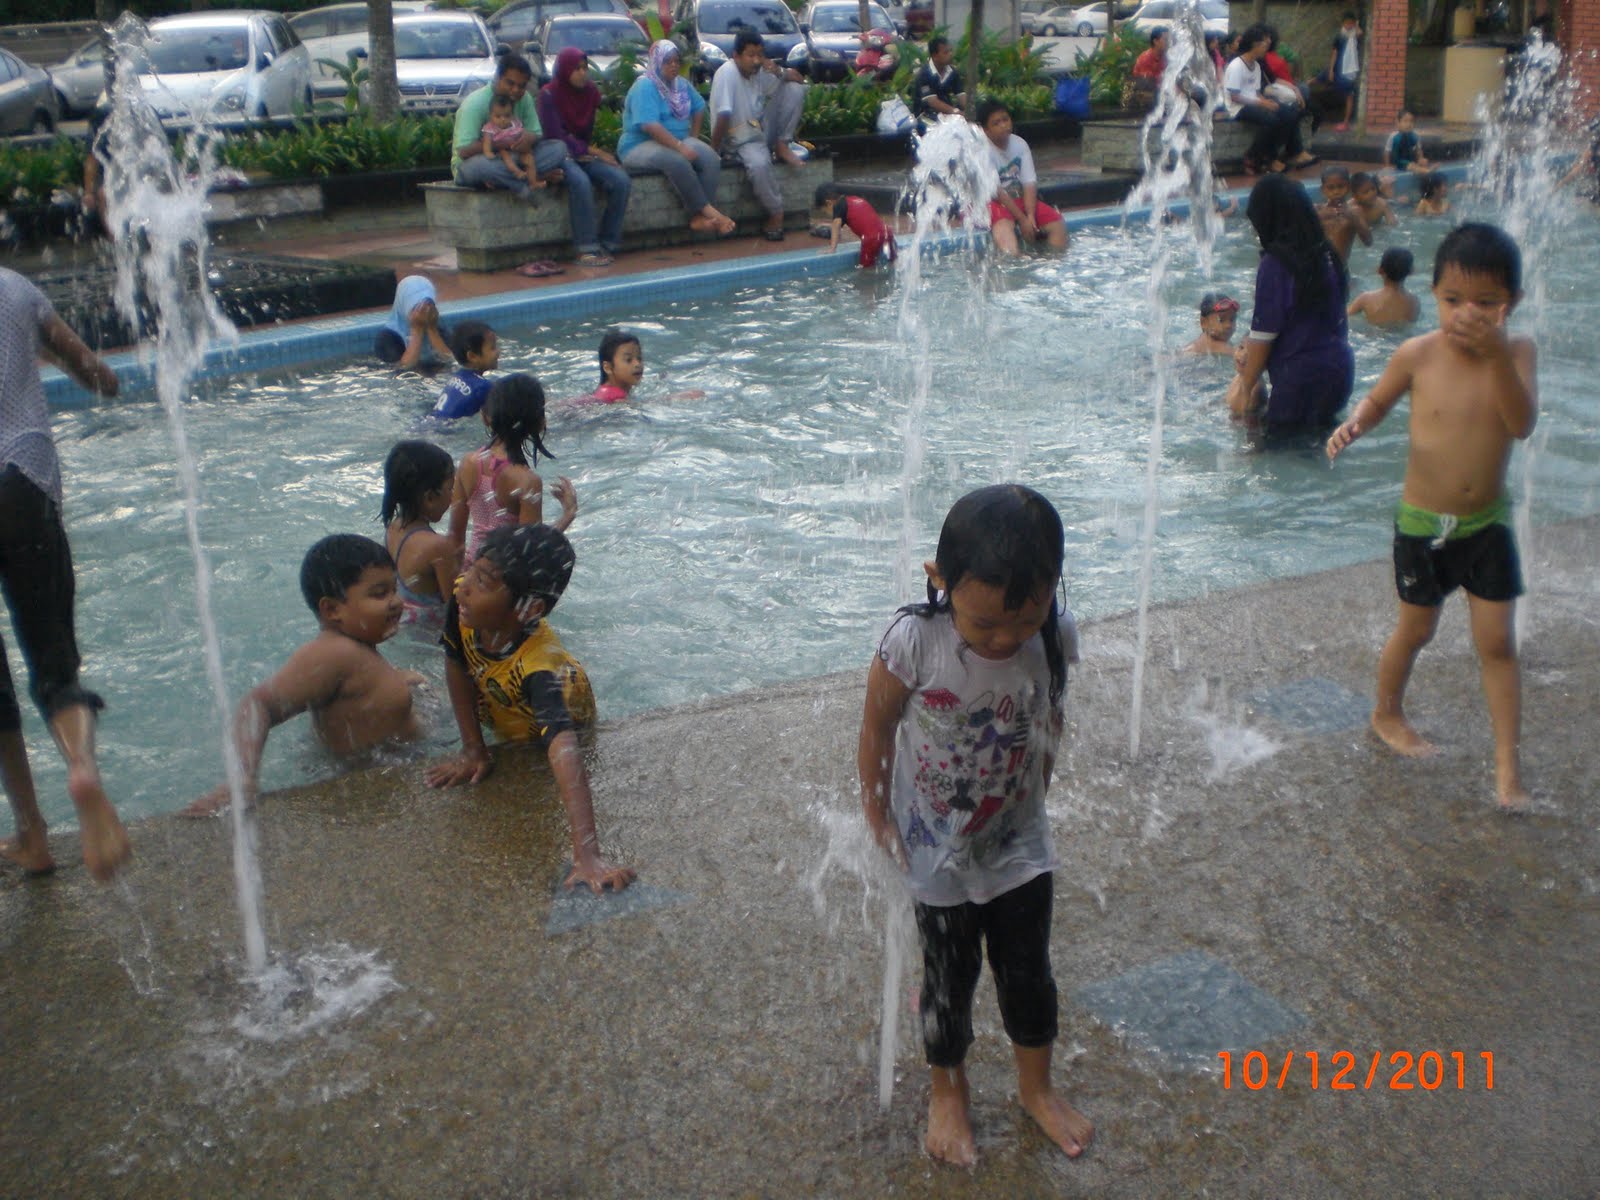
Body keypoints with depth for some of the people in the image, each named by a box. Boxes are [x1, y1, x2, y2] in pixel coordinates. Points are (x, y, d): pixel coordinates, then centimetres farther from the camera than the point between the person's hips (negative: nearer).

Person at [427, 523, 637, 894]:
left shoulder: (540, 667, -52)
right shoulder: (464, 601, -36)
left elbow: (563, 751, -64)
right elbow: (457, 665, -18)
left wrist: (586, 855, -74)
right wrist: (473, 749, -19)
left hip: (561, 712, -5)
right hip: (502, 717, 5)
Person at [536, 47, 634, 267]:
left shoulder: (592, 92, 9)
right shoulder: (549, 94, -7)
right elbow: (555, 136, -11)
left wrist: (595, 151, -4)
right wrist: (593, 150, -13)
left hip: (586, 155, 5)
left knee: (621, 181, -21)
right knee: (580, 181, -37)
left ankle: (608, 245, -15)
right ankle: (586, 250, -34)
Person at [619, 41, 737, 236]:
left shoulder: (681, 84, 11)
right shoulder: (644, 86, -14)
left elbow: (699, 108, 26)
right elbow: (650, 126, -26)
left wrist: (694, 137, 11)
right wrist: (680, 147, -30)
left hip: (678, 141, 7)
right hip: (640, 146, -7)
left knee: (711, 158, -21)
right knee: (676, 161, -38)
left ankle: (699, 216, -30)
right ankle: (708, 210, -29)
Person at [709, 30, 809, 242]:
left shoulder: (760, 70, -1)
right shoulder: (726, 73, -21)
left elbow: (799, 79, 5)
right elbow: (722, 117, -24)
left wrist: (779, 72, -14)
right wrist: (714, 150, -25)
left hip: (763, 130, 7)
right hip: (740, 140, -7)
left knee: (795, 88, -5)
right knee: (759, 164, -40)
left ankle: (782, 146, -2)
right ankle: (776, 214, -20)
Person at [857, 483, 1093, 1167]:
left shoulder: (1055, 637, -20)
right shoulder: (914, 641, -29)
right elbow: (877, 728, -13)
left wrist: (1035, 795, 10)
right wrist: (878, 814, -4)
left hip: (1019, 840, 2)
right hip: (938, 848, -2)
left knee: (1028, 972, 16)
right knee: (949, 978, 13)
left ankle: (1036, 1086, 42)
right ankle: (947, 1091, 40)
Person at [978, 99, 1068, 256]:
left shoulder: (1020, 144, 0)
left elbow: (1029, 184, -7)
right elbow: (996, 192, -20)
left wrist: (1030, 216, -23)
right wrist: (1022, 219, -23)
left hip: (1019, 199, 6)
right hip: (994, 202, -6)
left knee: (1057, 223, -10)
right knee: (1003, 227, -39)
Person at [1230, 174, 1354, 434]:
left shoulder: (1275, 264, -14)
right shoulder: (1327, 255, 8)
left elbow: (1263, 337, -12)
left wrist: (1245, 389, -2)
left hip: (1301, 378, -8)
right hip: (1341, 370, 8)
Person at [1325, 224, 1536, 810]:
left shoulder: (1516, 353, -10)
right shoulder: (1418, 354, -13)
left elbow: (1522, 424, -25)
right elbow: (1378, 398, 6)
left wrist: (1497, 356, -36)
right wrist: (1353, 424, -16)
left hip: (1488, 521, 1)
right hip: (1423, 522, -1)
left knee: (1498, 642, 2)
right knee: (1416, 629, 15)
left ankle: (1508, 765, 10)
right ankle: (1387, 713, 41)